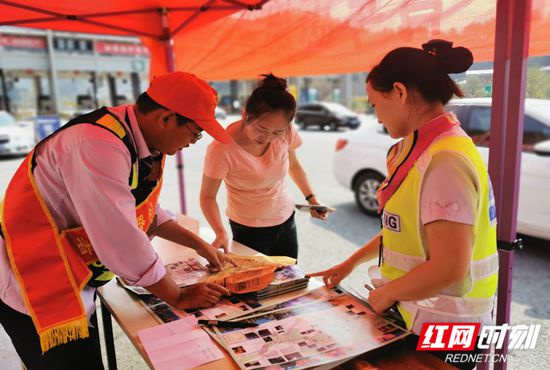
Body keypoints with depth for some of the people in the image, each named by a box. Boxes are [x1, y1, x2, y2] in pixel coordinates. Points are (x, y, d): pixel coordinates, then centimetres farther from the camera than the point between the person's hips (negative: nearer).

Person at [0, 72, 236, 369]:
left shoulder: (144, 143, -2)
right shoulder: (98, 145, -31)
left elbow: (144, 211, 12)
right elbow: (121, 241, -30)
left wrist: (199, 245, 9)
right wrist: (178, 297, -17)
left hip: (77, 284, 8)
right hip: (34, 287, -8)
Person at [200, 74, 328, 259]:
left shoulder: (286, 133, -15)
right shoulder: (222, 149, -28)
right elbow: (208, 196, -17)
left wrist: (311, 197, -4)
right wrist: (221, 232, -31)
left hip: (286, 220, 4)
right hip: (248, 229, -4)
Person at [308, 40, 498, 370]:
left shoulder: (445, 161, -25)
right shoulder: (423, 148, 4)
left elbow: (449, 270, -28)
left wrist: (386, 293, -13)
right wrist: (352, 262, 15)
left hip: (440, 333, -8)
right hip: (417, 314, 8)